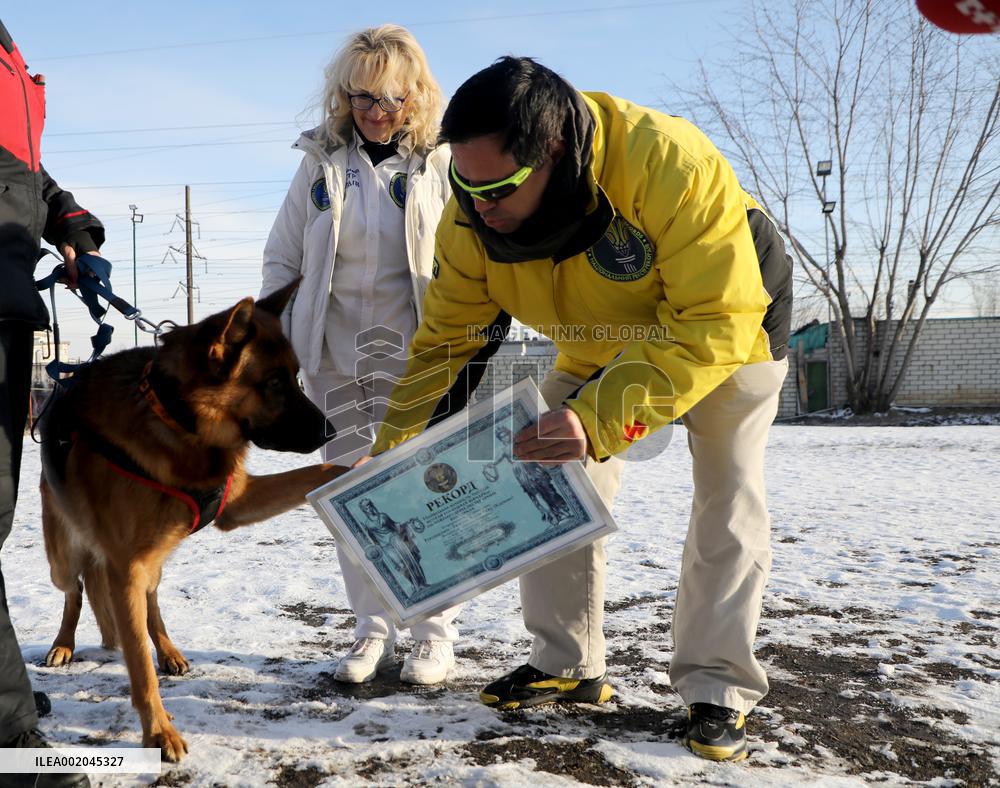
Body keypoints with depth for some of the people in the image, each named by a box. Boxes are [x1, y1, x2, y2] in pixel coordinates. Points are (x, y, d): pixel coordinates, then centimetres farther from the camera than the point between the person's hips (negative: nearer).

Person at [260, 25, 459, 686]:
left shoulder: (440, 164, 2)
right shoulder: (321, 162, 8)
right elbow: (281, 260, 12)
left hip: (418, 360, -2)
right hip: (336, 361, 3)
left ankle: (436, 633, 14)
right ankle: (374, 630, 19)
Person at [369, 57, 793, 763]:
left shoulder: (669, 163, -42)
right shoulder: (472, 216, -25)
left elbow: (716, 323, -41)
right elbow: (446, 338, -15)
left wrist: (598, 420, -49)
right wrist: (394, 448, -22)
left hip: (730, 327, -4)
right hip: (600, 350, 5)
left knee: (729, 500, -10)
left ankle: (718, 690, 3)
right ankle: (570, 666, 12)